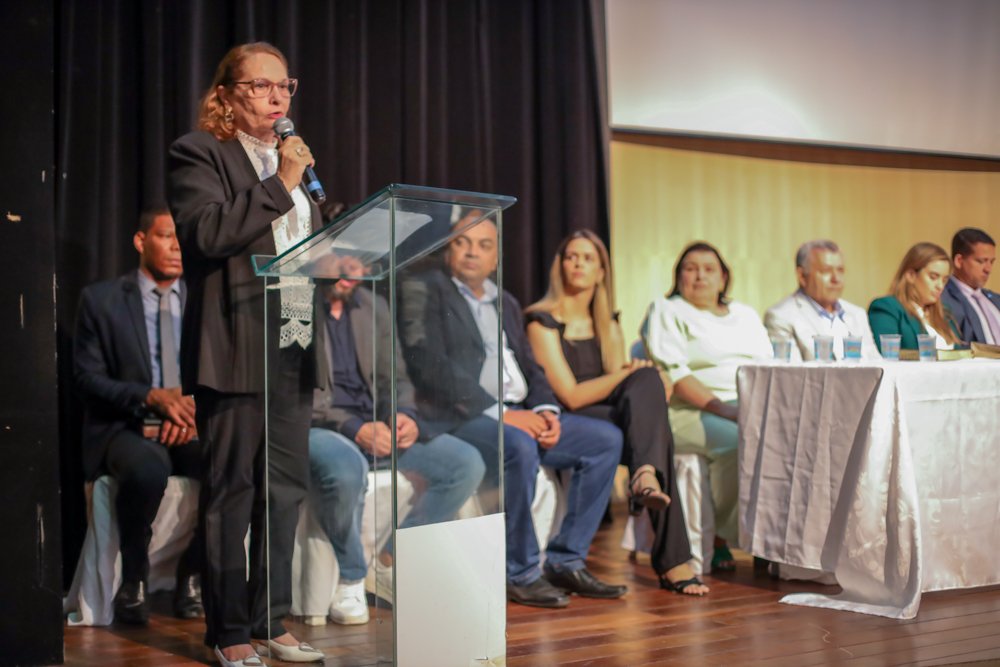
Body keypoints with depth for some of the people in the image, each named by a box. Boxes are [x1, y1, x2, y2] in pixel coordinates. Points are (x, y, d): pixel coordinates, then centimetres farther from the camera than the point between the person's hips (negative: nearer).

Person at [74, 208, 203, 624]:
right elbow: (87, 377, -1)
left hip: (190, 431, 3)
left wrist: (195, 408, -12)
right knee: (147, 472, -37)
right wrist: (151, 396, -17)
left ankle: (191, 577, -6)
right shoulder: (101, 300, 5)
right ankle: (133, 581, -10)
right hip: (125, 428, -3)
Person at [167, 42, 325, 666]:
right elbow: (206, 232, -17)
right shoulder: (198, 153, -1)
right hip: (237, 351, -7)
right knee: (232, 491, -2)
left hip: (295, 349, 7)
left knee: (287, 489, 9)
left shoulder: (292, 156, 21)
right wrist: (280, 185, -14)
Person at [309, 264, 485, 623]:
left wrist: (404, 416, -6)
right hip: (317, 430, -6)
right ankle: (350, 578, -12)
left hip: (375, 427, 6)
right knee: (346, 469, -41)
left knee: (467, 463, -12)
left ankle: (390, 562, 2)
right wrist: (353, 428, -22)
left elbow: (395, 379, 18)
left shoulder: (373, 307, 15)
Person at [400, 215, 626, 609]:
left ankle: (566, 561, -2)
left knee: (606, 439, -5)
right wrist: (499, 413, -18)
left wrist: (545, 410, -3)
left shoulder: (506, 304, 24)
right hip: (459, 416, -8)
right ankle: (519, 574, -19)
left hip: (516, 415, 8)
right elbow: (430, 368, -13)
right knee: (519, 447, -36)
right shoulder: (423, 291, 0)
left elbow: (530, 369, 21)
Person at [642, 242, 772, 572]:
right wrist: (721, 408, -18)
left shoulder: (746, 314, 26)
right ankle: (720, 536, -17)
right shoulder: (666, 312, 8)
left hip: (753, 405, 5)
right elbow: (672, 372, -6)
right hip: (691, 411, -5)